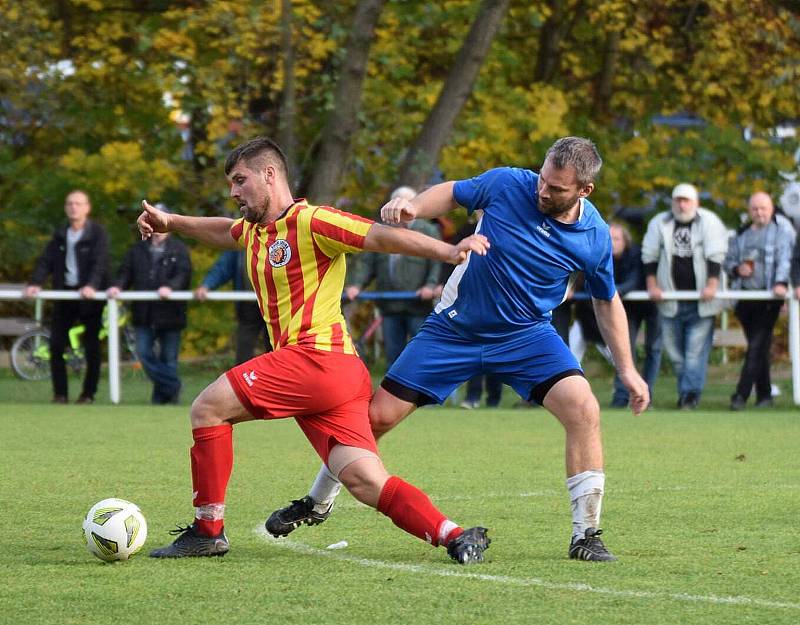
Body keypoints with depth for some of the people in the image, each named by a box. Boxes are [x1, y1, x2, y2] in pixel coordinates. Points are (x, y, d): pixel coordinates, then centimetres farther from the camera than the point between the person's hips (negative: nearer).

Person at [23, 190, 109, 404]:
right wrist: (35, 283, -14)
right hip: (65, 292, 4)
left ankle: (88, 394, 12)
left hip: (89, 295, -4)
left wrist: (92, 285, -34)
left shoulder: (97, 233, -6)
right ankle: (60, 393, 6)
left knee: (91, 346, 2)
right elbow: (46, 261, 3)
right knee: (56, 344, -1)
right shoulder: (60, 234, 9)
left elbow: (100, 263, -18)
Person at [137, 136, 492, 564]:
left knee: (207, 408, -4)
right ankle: (455, 536, -14)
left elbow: (382, 237, -14)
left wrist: (449, 252, -24)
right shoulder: (255, 231, 22)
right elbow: (223, 230, 46)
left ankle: (207, 530, -1)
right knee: (367, 482, -5)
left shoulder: (309, 222, -6)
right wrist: (171, 222, 37)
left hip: (317, 357, -9)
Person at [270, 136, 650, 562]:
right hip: (454, 330, 0)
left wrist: (627, 369, 4)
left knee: (584, 410, -23)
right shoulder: (506, 184, -18)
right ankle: (317, 503, 24)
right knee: (378, 415, -1)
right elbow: (452, 193, 0)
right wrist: (412, 207, -20)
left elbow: (607, 301, 4)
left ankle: (585, 534, -12)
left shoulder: (594, 237, -13)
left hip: (526, 335, 0)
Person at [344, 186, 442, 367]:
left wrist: (431, 285, -21)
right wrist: (356, 285, -4)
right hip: (390, 307, 4)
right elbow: (366, 262, 12)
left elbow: (437, 263, -5)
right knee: (393, 356, 7)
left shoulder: (428, 231, 4)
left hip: (418, 306, -4)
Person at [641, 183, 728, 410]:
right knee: (674, 349, 6)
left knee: (697, 349, -9)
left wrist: (712, 285, -17)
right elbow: (649, 256, 6)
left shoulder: (709, 222, -4)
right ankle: (686, 391, 18)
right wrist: (652, 286, -1)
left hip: (701, 299, -3)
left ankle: (691, 392, -9)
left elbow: (716, 256, -9)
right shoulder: (659, 223, 5)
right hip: (671, 300, 3)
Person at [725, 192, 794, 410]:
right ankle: (764, 395, 13)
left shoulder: (782, 228, 1)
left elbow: (785, 258, -12)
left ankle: (741, 395, -17)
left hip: (768, 296, -5)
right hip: (745, 297, 5)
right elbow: (728, 260, 21)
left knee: (757, 345, -12)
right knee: (757, 346, 8)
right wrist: (737, 269, -3)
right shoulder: (742, 234, 18)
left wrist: (781, 282, -27)